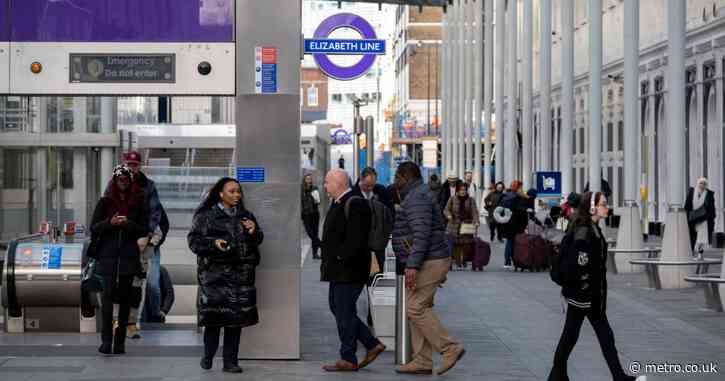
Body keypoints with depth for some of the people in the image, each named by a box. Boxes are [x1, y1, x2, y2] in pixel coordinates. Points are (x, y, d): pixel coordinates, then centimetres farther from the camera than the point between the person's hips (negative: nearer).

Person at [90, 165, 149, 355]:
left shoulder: (138, 203, 8)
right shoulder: (105, 202, 7)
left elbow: (144, 230, 4)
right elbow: (93, 228, 4)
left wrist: (127, 224, -13)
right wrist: (110, 222, -14)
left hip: (129, 256, 1)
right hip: (108, 255, -1)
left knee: (125, 297, 4)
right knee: (108, 296, -12)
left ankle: (120, 341, 10)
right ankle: (106, 340, -14)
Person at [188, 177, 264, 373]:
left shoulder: (245, 215, 15)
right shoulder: (206, 216, 0)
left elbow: (258, 240, 21)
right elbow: (193, 240, -3)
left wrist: (253, 231, -1)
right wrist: (214, 243, -18)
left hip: (241, 274, 4)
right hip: (215, 274, -4)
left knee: (236, 319, 3)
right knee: (214, 317, -5)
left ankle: (230, 361, 11)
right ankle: (208, 357, 14)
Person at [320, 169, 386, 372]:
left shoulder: (355, 204, -17)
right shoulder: (338, 203, 16)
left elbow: (355, 239, -24)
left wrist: (341, 258, -19)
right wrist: (328, 263, 14)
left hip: (349, 270, -11)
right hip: (338, 270, 11)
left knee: (344, 312, -3)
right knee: (337, 308, 14)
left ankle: (348, 360, 6)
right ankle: (373, 345, 20)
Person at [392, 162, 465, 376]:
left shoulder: (417, 198, -14)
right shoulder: (417, 196, 21)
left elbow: (421, 234, -24)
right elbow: (439, 228, 25)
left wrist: (412, 265, -29)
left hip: (428, 263, -11)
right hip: (433, 262, 11)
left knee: (415, 309, -12)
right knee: (418, 309, 9)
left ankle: (450, 349, -8)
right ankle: (422, 361, 9)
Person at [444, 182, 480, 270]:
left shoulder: (471, 200, 8)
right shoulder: (452, 199, 7)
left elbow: (474, 212, 0)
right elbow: (446, 210, 9)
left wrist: (476, 221, -17)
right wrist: (448, 215, -13)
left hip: (467, 226, 0)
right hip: (455, 225, 0)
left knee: (467, 243, -9)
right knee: (456, 244, -7)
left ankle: (464, 260, 7)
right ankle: (458, 262, 0)